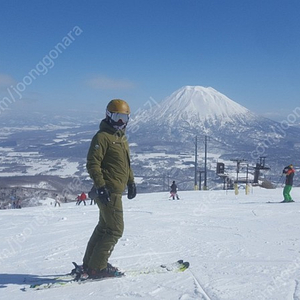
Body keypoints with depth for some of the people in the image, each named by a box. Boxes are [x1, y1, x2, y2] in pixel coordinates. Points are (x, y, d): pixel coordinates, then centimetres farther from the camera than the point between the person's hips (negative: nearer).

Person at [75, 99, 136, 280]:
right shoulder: (102, 137, -11)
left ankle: (88, 265, 26)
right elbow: (93, 164, -17)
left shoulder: (122, 138, 18)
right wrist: (100, 186, -24)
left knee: (104, 227, 16)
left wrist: (131, 182, 20)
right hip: (108, 191, -10)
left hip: (115, 191, 10)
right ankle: (96, 268, 0)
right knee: (115, 230, -8)